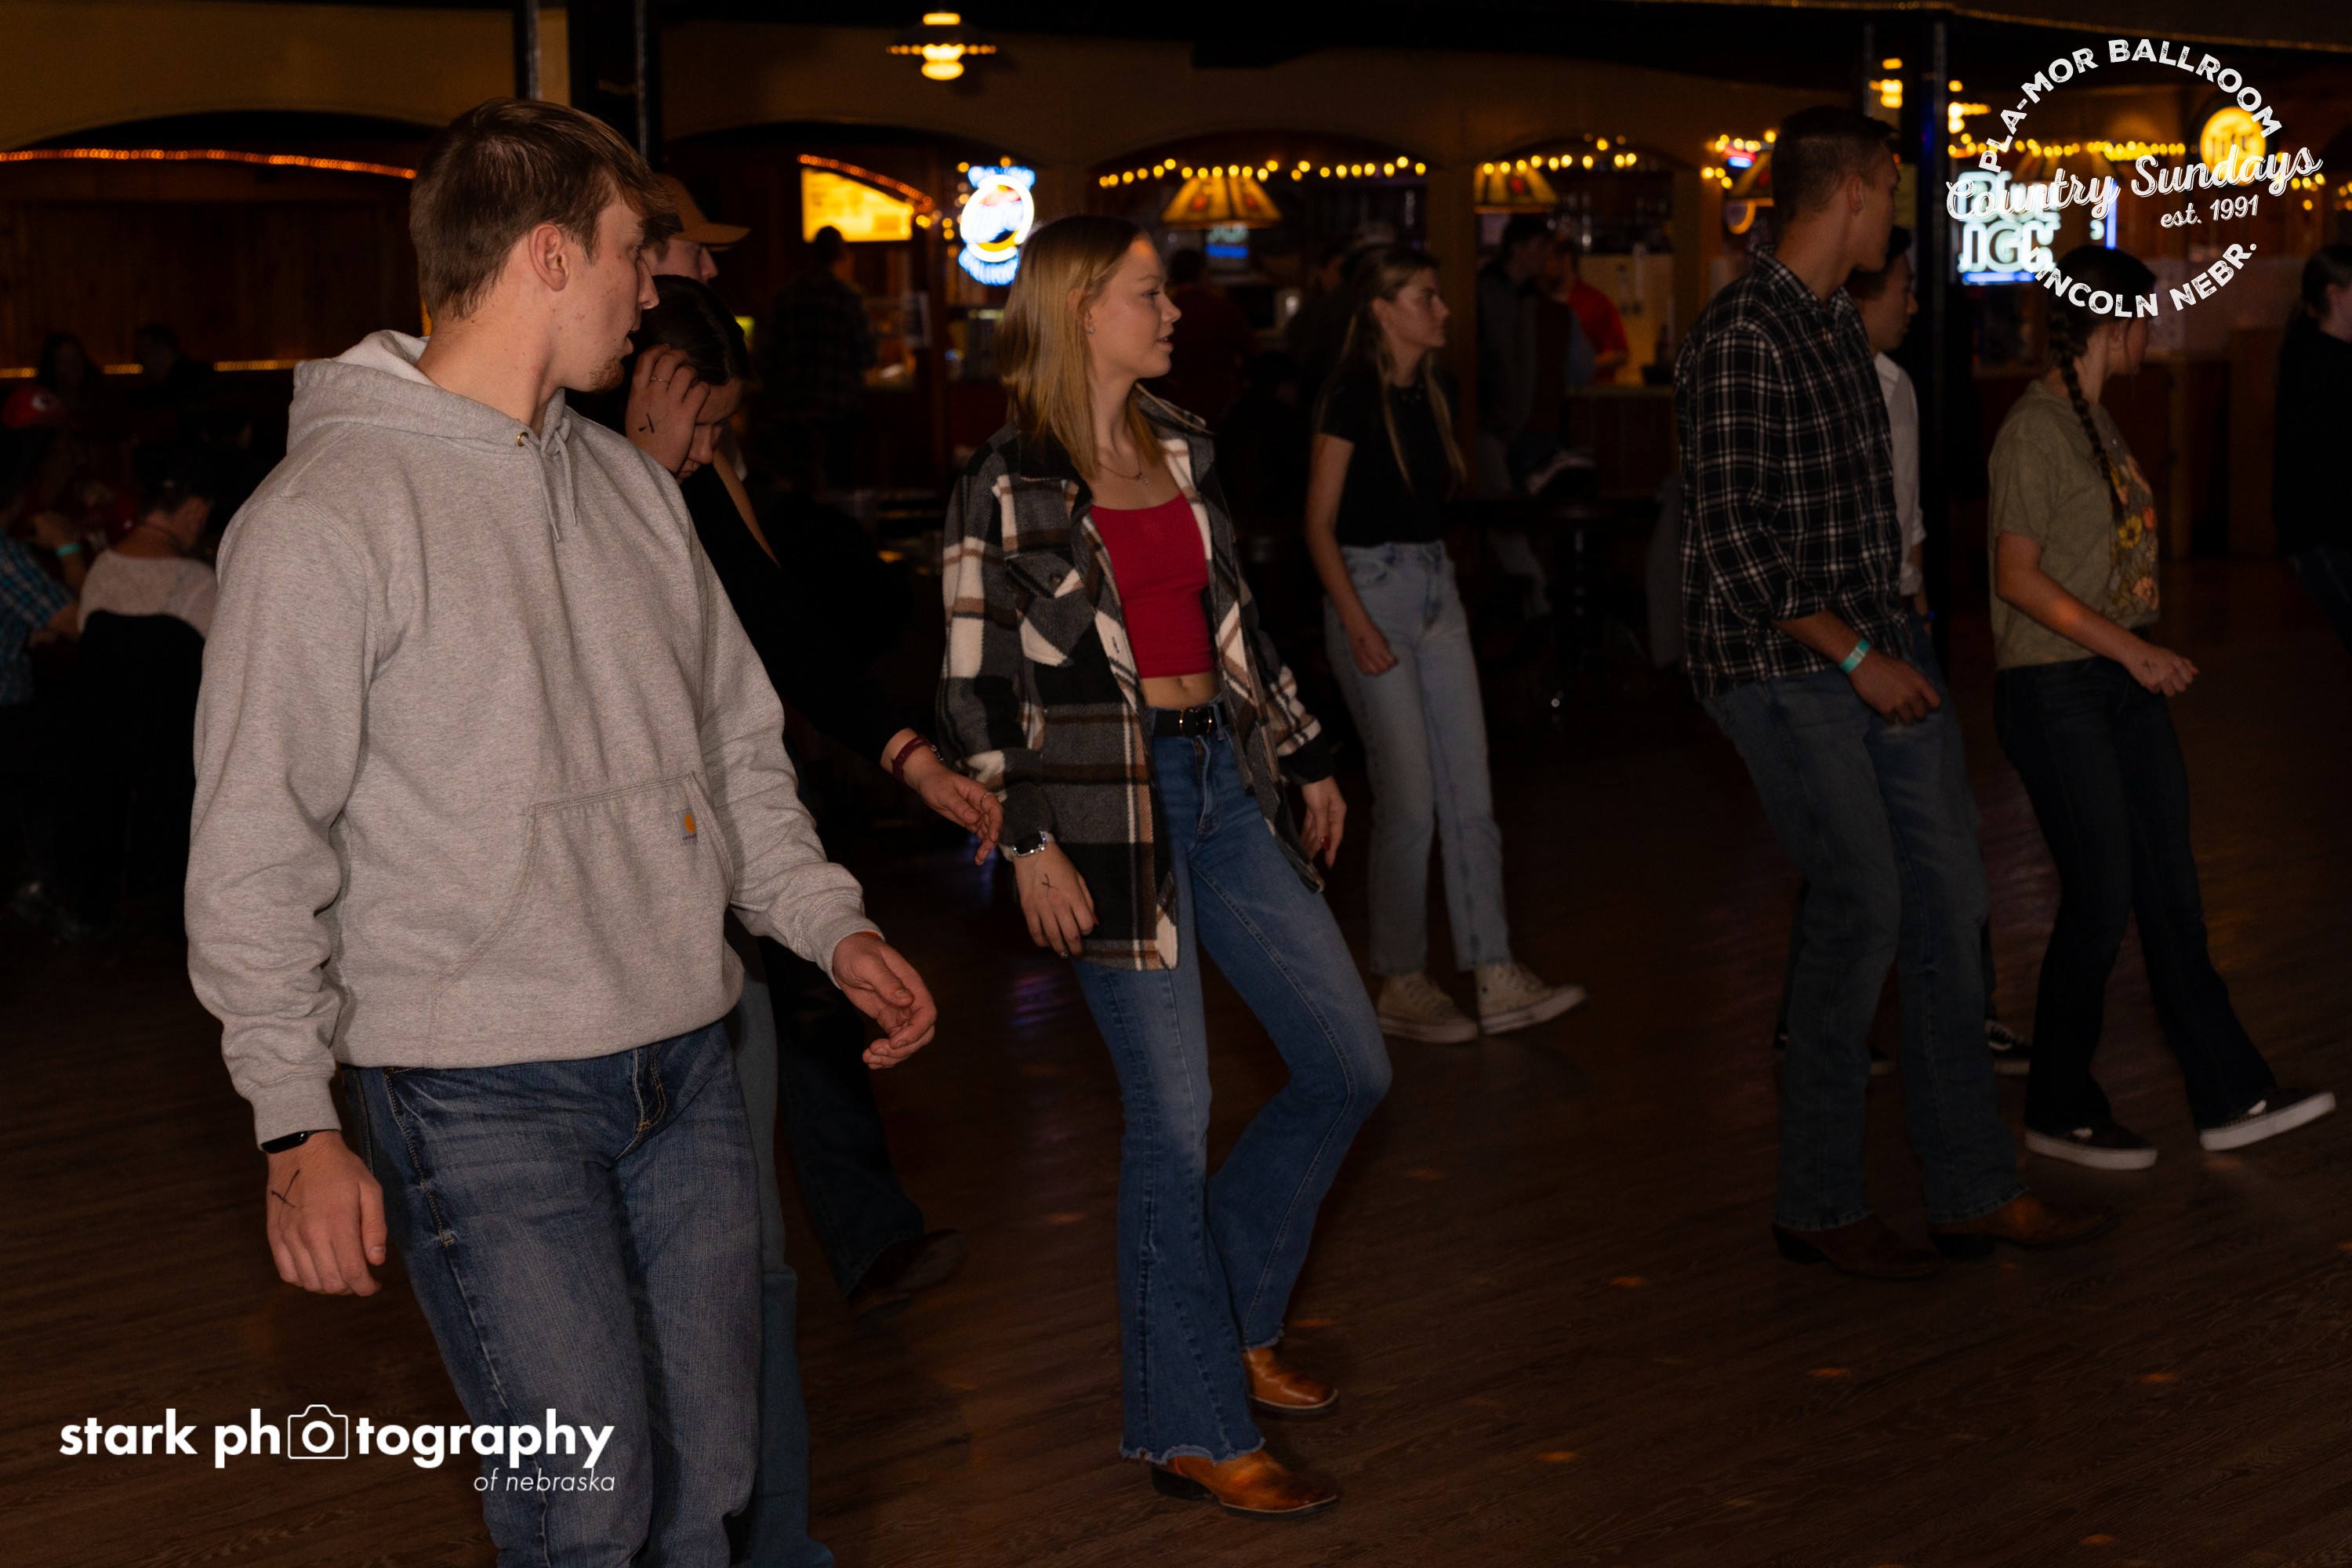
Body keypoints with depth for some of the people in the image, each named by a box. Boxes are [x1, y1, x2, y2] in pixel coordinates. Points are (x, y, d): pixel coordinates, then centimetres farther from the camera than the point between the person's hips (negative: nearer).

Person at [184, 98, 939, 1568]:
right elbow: (256, 853, -11)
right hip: (483, 1096, -7)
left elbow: (738, 747, 19)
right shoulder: (327, 517, -10)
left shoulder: (633, 488, 12)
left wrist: (831, 923, 6)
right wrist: (298, 1125, -15)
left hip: (687, 1069, 7)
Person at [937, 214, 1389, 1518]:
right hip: (1106, 807, -7)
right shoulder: (1007, 487, -7)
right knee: (1175, 1113, -4)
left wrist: (1309, 756, 20)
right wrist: (1026, 838, -14)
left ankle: (1228, 1315, 28)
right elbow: (973, 686, -7)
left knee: (1349, 1067, 9)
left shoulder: (1181, 450, 13)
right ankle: (1192, 1431, 10)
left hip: (1225, 781, 7)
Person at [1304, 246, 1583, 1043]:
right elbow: (1320, 522, -13)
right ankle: (1401, 986, 7)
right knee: (1407, 799, -5)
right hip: (1371, 587, -8)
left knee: (1470, 791, 4)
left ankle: (1497, 980, 6)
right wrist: (1358, 627, -18)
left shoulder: (1434, 389, 11)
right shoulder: (1354, 395, -11)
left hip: (1437, 585, 8)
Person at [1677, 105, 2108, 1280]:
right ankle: (1818, 1205, 6)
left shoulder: (1840, 325, 14)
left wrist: (1885, 638, 17)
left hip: (1871, 651, 9)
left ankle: (1973, 1191, 15)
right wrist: (1854, 654, -18)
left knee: (1946, 893, 7)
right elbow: (1734, 543, -21)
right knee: (1863, 906, -8)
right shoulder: (1744, 339, -16)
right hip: (1779, 667, -9)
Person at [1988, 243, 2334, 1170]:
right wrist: (2130, 648, -23)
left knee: (2171, 893, 9)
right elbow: (2018, 576, -20)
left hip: (2121, 682, 9)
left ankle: (2231, 1098, 13)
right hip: (2054, 687, -9)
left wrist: (2142, 656, 15)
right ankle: (2059, 1112, 12)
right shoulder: (2034, 430, -15)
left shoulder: (2095, 419, 12)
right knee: (2100, 903, -3)